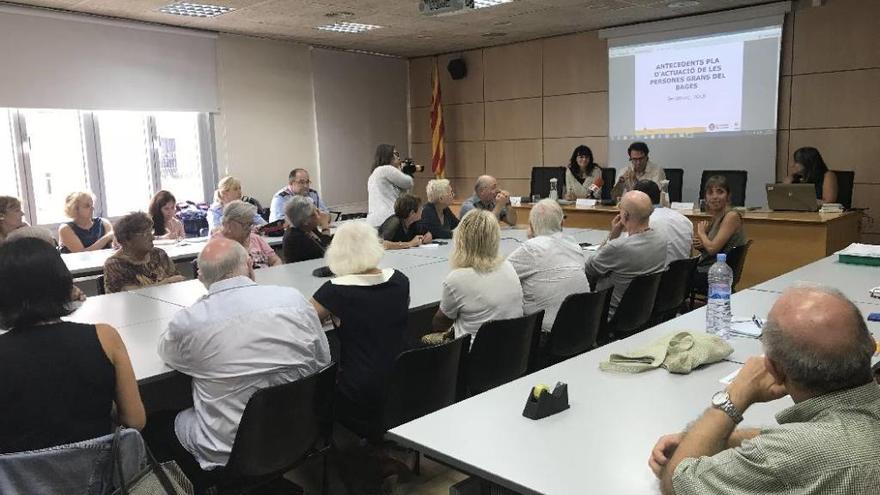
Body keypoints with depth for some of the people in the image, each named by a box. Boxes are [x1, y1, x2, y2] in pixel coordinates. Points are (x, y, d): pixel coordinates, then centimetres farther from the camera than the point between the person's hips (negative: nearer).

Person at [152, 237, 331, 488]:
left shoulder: (188, 321, -16)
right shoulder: (294, 299, -10)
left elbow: (166, 350, 9)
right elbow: (323, 363, 3)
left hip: (228, 453, -4)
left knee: (153, 424, 22)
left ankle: (207, 484, 24)